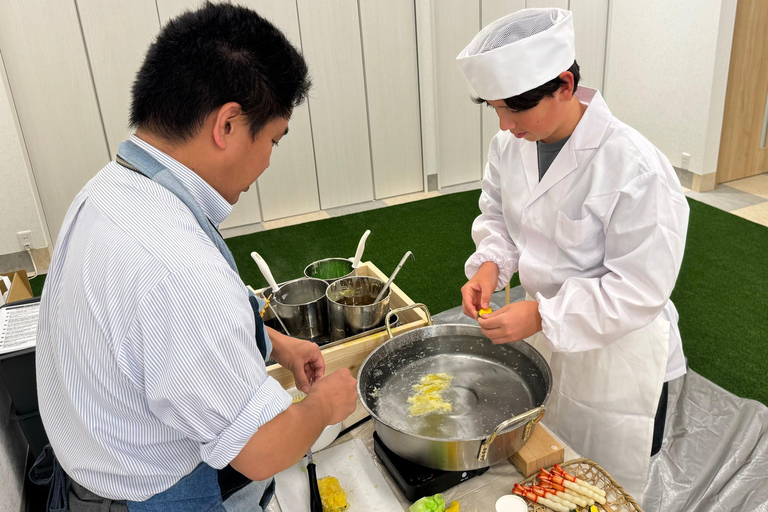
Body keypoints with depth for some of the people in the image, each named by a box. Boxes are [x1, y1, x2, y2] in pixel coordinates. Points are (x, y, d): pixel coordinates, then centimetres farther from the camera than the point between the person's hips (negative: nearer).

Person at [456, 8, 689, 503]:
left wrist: (543, 315, -31)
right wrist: (490, 264, -13)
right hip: (541, 333, 6)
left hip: (615, 354, -5)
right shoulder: (511, 144, -9)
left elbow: (641, 289, -26)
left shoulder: (636, 169, -30)